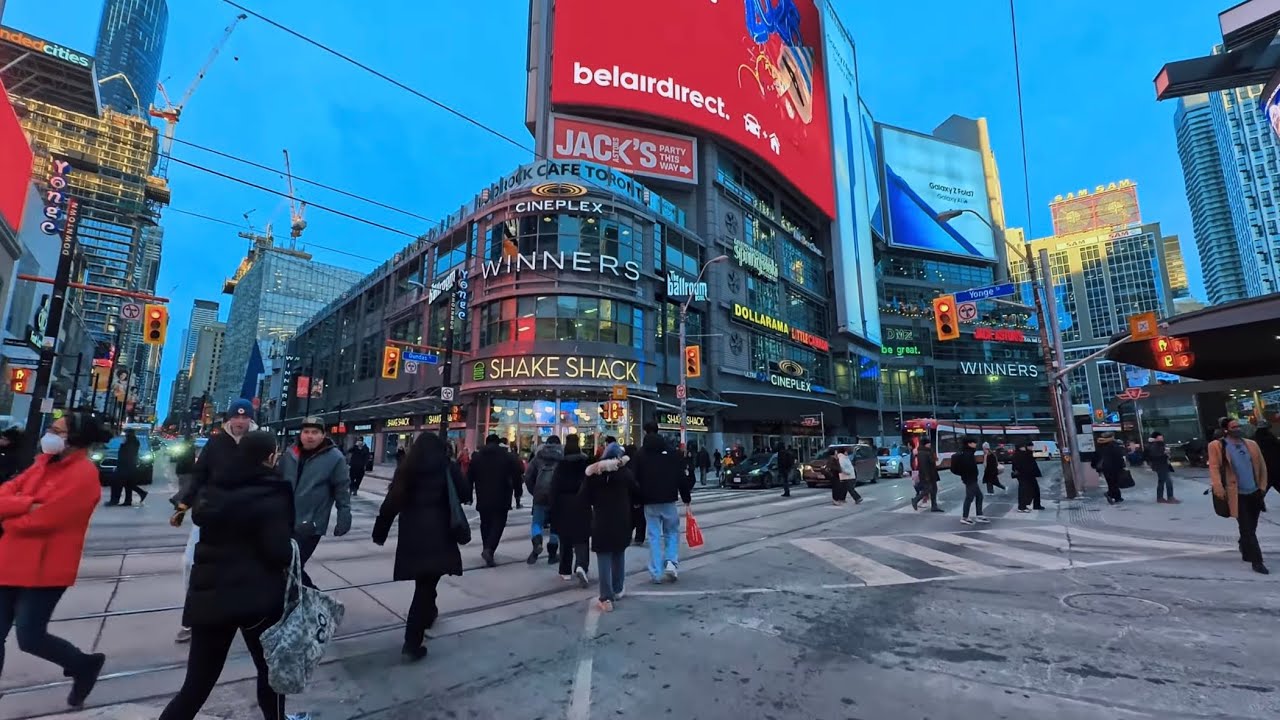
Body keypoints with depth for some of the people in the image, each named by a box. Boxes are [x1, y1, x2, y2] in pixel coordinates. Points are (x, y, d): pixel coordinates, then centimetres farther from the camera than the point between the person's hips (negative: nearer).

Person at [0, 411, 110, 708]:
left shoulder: (83, 475, -19)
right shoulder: (45, 462, 9)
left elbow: (41, 519, -21)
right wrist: (27, 504, -18)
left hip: (44, 570, -8)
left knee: (30, 638, 0)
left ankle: (85, 664, 26)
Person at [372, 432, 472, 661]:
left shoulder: (406, 469, 5)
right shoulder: (445, 467, -3)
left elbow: (390, 503, 4)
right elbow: (465, 494, -1)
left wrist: (379, 532, 14)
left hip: (411, 534, 4)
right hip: (437, 533, -4)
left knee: (424, 582, 24)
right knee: (426, 585, 0)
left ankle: (428, 612, 46)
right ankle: (413, 643, -2)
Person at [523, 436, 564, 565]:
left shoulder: (538, 456, 12)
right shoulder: (563, 457, 6)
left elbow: (528, 477, 9)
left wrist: (534, 492, 18)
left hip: (540, 495, 0)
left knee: (537, 522, 13)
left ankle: (537, 542, -16)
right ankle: (552, 555, 19)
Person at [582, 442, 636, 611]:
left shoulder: (594, 474, -7)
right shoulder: (626, 473, -6)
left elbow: (585, 497, -2)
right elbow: (635, 493, 2)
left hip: (601, 521, -1)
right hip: (622, 521, 2)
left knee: (604, 559, 2)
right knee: (619, 555, 18)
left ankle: (607, 598, 0)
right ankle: (618, 590, 30)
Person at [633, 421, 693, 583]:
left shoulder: (640, 454, -1)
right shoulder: (671, 452, 1)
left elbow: (636, 480, -1)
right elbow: (682, 478, 1)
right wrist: (686, 500, 7)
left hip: (649, 501, 0)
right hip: (669, 499, 0)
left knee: (654, 536, 6)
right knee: (672, 532, 14)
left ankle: (657, 573, 4)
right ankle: (671, 562, -5)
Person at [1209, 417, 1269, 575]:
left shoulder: (1251, 444, 7)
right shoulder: (1217, 446, -8)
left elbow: (1262, 466, 12)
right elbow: (1214, 468, -11)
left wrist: (1263, 486, 6)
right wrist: (1219, 488, -20)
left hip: (1255, 493, 5)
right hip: (1238, 494, -5)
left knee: (1251, 528, 16)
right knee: (1246, 529, -5)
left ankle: (1246, 552, 35)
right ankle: (1256, 561, 0)